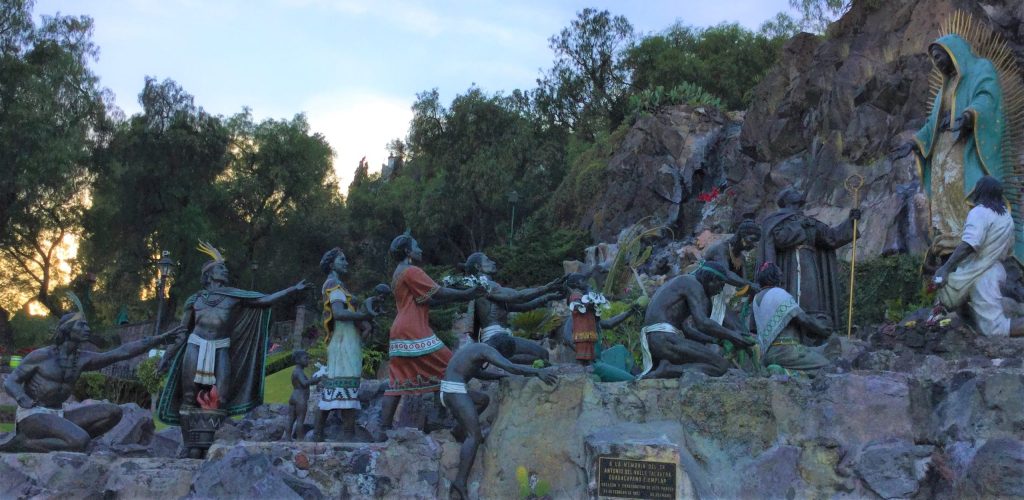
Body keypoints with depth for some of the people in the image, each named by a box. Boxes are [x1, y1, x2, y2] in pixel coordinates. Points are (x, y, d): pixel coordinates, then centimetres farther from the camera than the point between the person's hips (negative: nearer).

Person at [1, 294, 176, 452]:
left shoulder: (83, 359, 8)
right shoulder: (40, 355, -6)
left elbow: (122, 353, 3)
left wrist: (159, 339, -2)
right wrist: (25, 401, -26)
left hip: (56, 417, 7)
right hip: (32, 416, -7)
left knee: (114, 412, -8)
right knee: (82, 441, -32)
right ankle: (23, 443, -12)